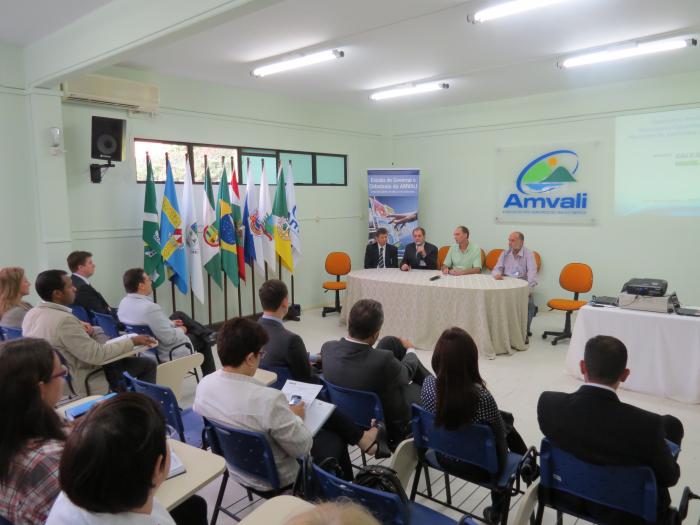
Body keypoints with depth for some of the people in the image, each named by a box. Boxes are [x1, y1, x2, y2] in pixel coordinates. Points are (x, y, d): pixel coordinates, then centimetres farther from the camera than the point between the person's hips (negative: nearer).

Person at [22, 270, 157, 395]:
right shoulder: (64, 320, -31)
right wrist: (132, 342, -18)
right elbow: (97, 355, -27)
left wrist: (79, 329, 6)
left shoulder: (30, 314, -3)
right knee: (148, 365, -1)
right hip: (83, 382, -9)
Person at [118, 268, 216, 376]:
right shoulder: (150, 308, -35)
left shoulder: (123, 303, -9)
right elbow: (169, 337, -30)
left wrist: (170, 323, 9)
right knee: (203, 341, 17)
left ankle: (207, 334, 29)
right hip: (168, 354, -8)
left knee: (178, 315, 19)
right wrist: (181, 330, -10)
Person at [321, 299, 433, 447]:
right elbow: (407, 372, -12)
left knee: (391, 342, 11)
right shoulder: (383, 360, -36)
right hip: (390, 425, -5)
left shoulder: (328, 348, -22)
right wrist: (410, 350, 12)